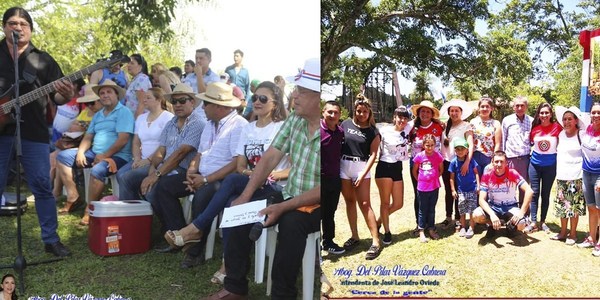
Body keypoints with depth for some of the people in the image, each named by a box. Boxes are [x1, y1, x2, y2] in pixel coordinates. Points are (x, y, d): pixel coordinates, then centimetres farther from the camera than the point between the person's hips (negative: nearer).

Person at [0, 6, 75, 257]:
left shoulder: (43, 60, 9)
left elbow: (56, 96, 5)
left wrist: (65, 96, -20)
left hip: (34, 132, 0)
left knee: (42, 187, 2)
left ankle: (51, 239, 12)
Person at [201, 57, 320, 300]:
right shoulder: (294, 120, 0)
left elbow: (322, 190, -24)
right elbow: (270, 157, 0)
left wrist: (282, 208, -27)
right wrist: (245, 196, -8)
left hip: (316, 205, -6)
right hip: (291, 197, 7)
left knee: (291, 222, -34)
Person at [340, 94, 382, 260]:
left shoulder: (373, 132, 0)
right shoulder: (346, 124, 4)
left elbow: (373, 154, -3)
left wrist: (363, 174, -12)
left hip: (361, 168, -3)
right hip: (343, 166, 3)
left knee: (364, 204, -5)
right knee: (350, 201, 9)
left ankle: (376, 241, -1)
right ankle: (354, 236, 21)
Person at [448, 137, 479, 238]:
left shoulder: (471, 160, -5)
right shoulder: (454, 162, -5)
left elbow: (476, 173, 3)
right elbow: (452, 177, 0)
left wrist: (478, 185, -4)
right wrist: (453, 190, -1)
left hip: (472, 188, -1)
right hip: (461, 190, 1)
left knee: (472, 209, 1)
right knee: (462, 210, 8)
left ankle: (471, 228, 11)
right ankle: (463, 227, 23)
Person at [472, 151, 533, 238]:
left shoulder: (512, 173, -16)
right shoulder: (487, 175, -13)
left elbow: (529, 191, -22)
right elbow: (482, 200, -17)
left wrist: (521, 212, -30)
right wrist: (492, 215, -35)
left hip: (510, 207, -1)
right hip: (493, 207, 1)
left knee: (521, 224, -31)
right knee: (476, 215, -29)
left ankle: (510, 225, 9)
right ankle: (491, 225, 7)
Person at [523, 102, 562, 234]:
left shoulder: (557, 127, -10)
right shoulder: (535, 128, -3)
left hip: (550, 165, -1)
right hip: (535, 164, 1)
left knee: (545, 194, 10)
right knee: (534, 193, 4)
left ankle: (543, 222, 22)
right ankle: (533, 222, 9)